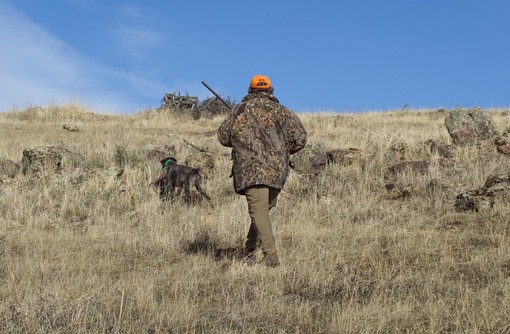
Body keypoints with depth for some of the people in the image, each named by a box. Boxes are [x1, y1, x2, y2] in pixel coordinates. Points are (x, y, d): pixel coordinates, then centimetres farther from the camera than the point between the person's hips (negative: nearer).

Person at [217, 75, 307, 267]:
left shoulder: (240, 111, 8)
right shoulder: (281, 112, 8)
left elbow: (223, 138, 14)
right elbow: (300, 138, 1)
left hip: (251, 169, -2)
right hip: (277, 169, 3)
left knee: (259, 210, -12)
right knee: (264, 208, 20)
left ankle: (271, 255, -27)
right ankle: (250, 249, 24)